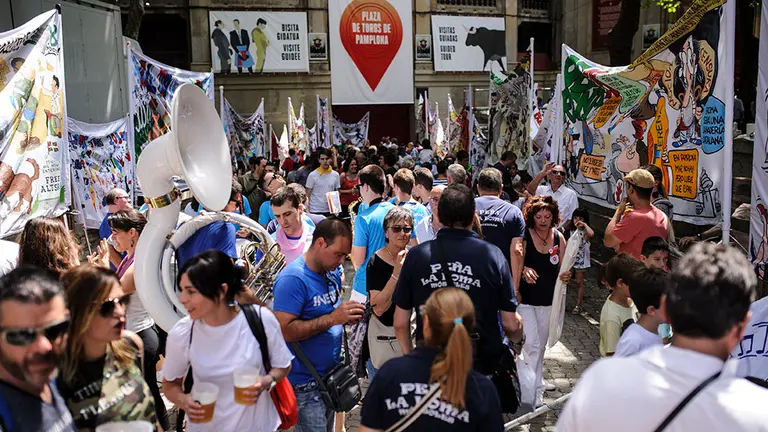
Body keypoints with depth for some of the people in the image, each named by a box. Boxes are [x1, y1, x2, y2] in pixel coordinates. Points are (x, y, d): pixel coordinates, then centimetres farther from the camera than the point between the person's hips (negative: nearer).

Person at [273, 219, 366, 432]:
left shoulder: (333, 272, 5)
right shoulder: (293, 279, -21)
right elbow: (283, 330, -27)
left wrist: (347, 316, -4)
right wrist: (332, 318, -29)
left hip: (331, 375, 8)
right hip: (306, 383, -8)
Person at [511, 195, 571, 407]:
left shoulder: (558, 238, 2)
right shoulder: (523, 236, -13)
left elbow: (561, 268, 8)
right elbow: (514, 265, -15)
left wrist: (566, 276, -10)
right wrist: (523, 271, -32)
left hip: (548, 300, 5)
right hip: (525, 299, -5)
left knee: (541, 344, 18)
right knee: (532, 344, -10)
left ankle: (537, 381, 37)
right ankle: (530, 396, -3)